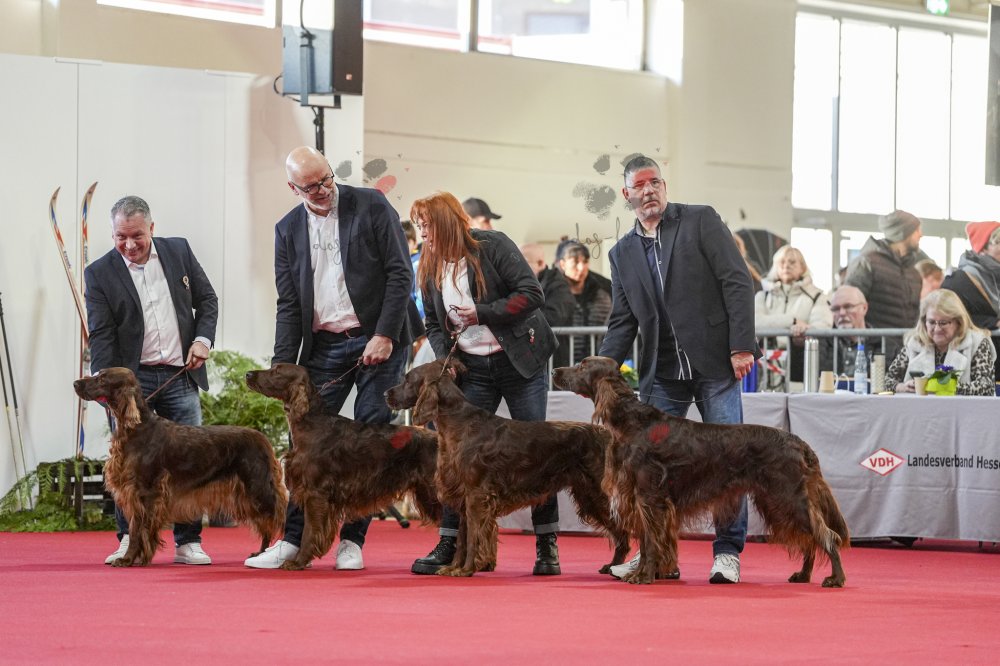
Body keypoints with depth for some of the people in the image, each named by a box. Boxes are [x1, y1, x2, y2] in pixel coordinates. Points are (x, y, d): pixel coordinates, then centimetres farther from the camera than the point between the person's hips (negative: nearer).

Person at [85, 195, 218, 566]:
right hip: (132, 378, -2)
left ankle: (188, 543, 5)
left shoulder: (178, 252, 6)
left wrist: (203, 339, -3)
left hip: (180, 376, 2)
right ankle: (129, 541, -3)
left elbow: (206, 299, 13)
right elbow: (100, 335, -6)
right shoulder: (99, 274, -1)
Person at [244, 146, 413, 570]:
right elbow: (288, 305, 8)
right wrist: (282, 366, -2)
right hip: (323, 346, 3)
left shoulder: (371, 206, -2)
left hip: (377, 342, -3)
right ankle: (292, 538, 0)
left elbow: (400, 273, -5)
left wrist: (384, 336, -12)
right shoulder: (288, 230, 8)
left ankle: (352, 540, 4)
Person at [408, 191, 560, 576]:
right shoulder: (430, 270, 6)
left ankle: (547, 547, 6)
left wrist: (482, 314, -19)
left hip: (520, 361, -4)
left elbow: (532, 294, -14)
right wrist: (444, 357, -4)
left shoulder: (492, 246, -10)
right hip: (472, 370, 4)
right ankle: (448, 545, -1)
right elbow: (434, 324, 15)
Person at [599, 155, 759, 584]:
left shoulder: (701, 221, 0)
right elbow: (623, 321, 12)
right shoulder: (622, 253, 13)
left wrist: (741, 346, -14)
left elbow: (737, 283, -6)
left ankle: (728, 553, 4)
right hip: (661, 372, 4)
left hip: (715, 365, -4)